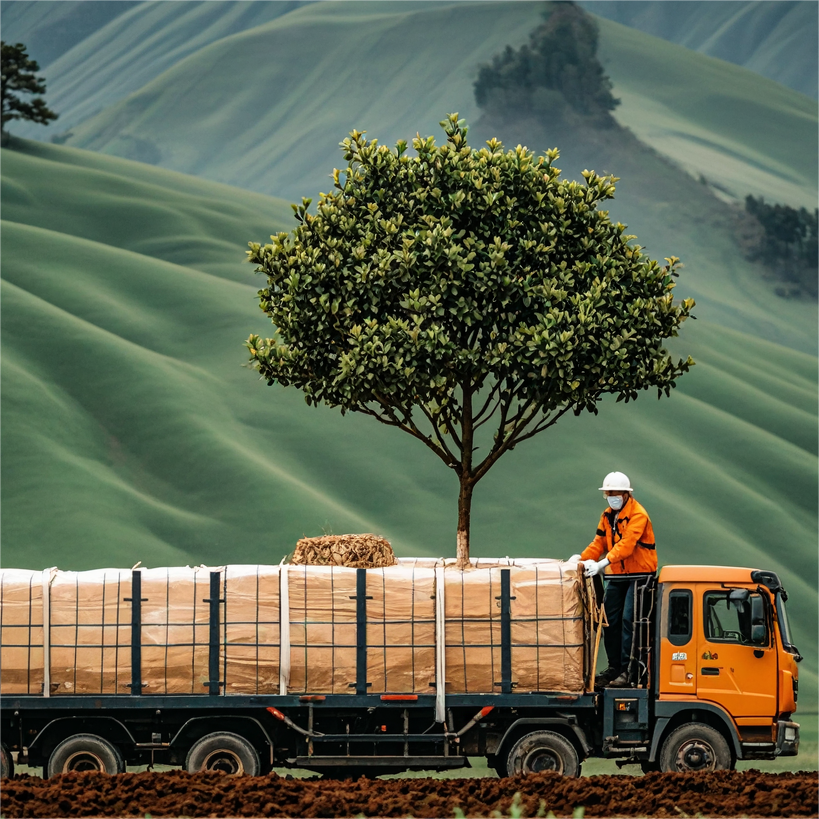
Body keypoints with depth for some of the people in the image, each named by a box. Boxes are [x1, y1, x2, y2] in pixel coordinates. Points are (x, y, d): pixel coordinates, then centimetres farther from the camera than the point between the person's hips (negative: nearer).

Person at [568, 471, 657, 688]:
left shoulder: (638, 515, -14)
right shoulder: (607, 516, 11)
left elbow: (627, 544, -26)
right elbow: (599, 543, 10)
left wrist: (603, 562, -37)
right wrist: (583, 558, -10)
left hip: (638, 574, -7)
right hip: (615, 576, 7)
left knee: (628, 620, -13)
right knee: (610, 620, 5)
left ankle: (627, 670, -12)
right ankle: (614, 668, 13)